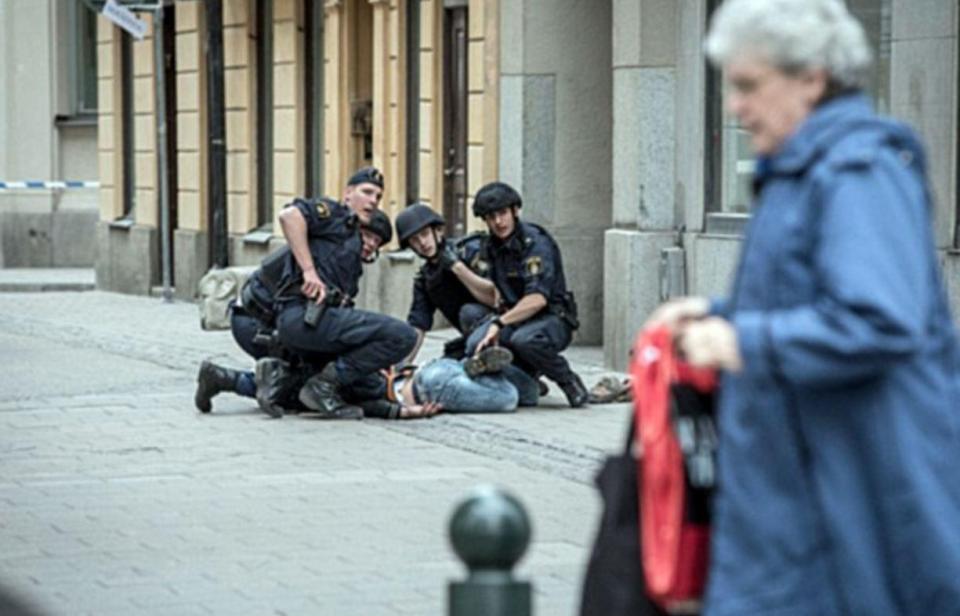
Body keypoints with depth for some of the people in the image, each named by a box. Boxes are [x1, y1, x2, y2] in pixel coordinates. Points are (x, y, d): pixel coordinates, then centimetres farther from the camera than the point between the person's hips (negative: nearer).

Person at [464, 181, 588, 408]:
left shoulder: (535, 243, -17)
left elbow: (538, 299, -29)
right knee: (476, 345, -20)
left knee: (523, 340, -40)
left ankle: (568, 381, -11)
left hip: (553, 319, -7)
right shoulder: (494, 246, 8)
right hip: (515, 317, 7)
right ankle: (528, 377, 10)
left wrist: (500, 323, -36)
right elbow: (495, 294, 18)